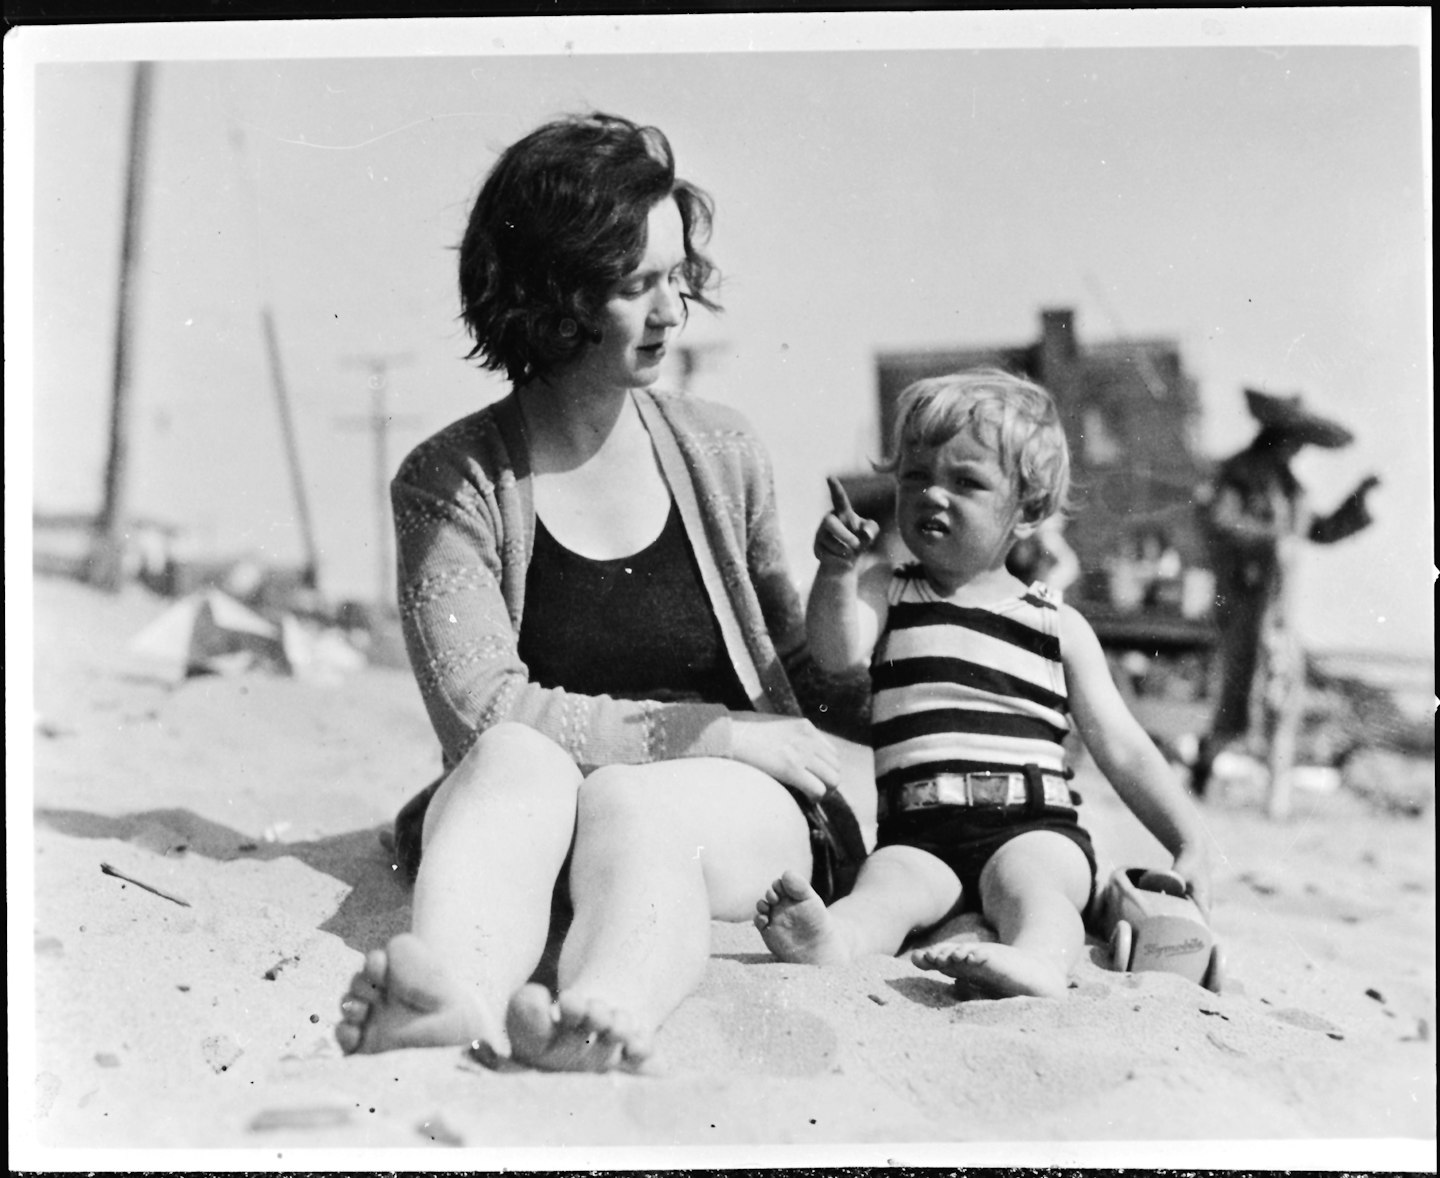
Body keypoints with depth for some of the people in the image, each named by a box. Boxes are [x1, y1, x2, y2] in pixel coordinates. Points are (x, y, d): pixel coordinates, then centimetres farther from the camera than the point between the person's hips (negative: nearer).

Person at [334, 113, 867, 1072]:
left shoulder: (720, 452, 11)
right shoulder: (453, 482, 1)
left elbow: (800, 669, 23)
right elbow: (482, 709, -10)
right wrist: (707, 730, -12)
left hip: (734, 812, 1)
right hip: (524, 807, -1)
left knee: (627, 803, -33)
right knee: (517, 758, -34)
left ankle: (604, 1022, -64)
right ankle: (450, 1000, -62)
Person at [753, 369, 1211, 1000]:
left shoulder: (1058, 625, 15)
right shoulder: (885, 593, 16)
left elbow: (1123, 751, 16)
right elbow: (838, 653, -6)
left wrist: (1190, 843, 6)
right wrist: (837, 571, -24)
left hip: (1035, 827, 0)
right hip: (919, 834, 0)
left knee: (1022, 877, -32)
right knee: (891, 880, -30)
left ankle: (1038, 960, -59)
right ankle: (833, 936, -58)